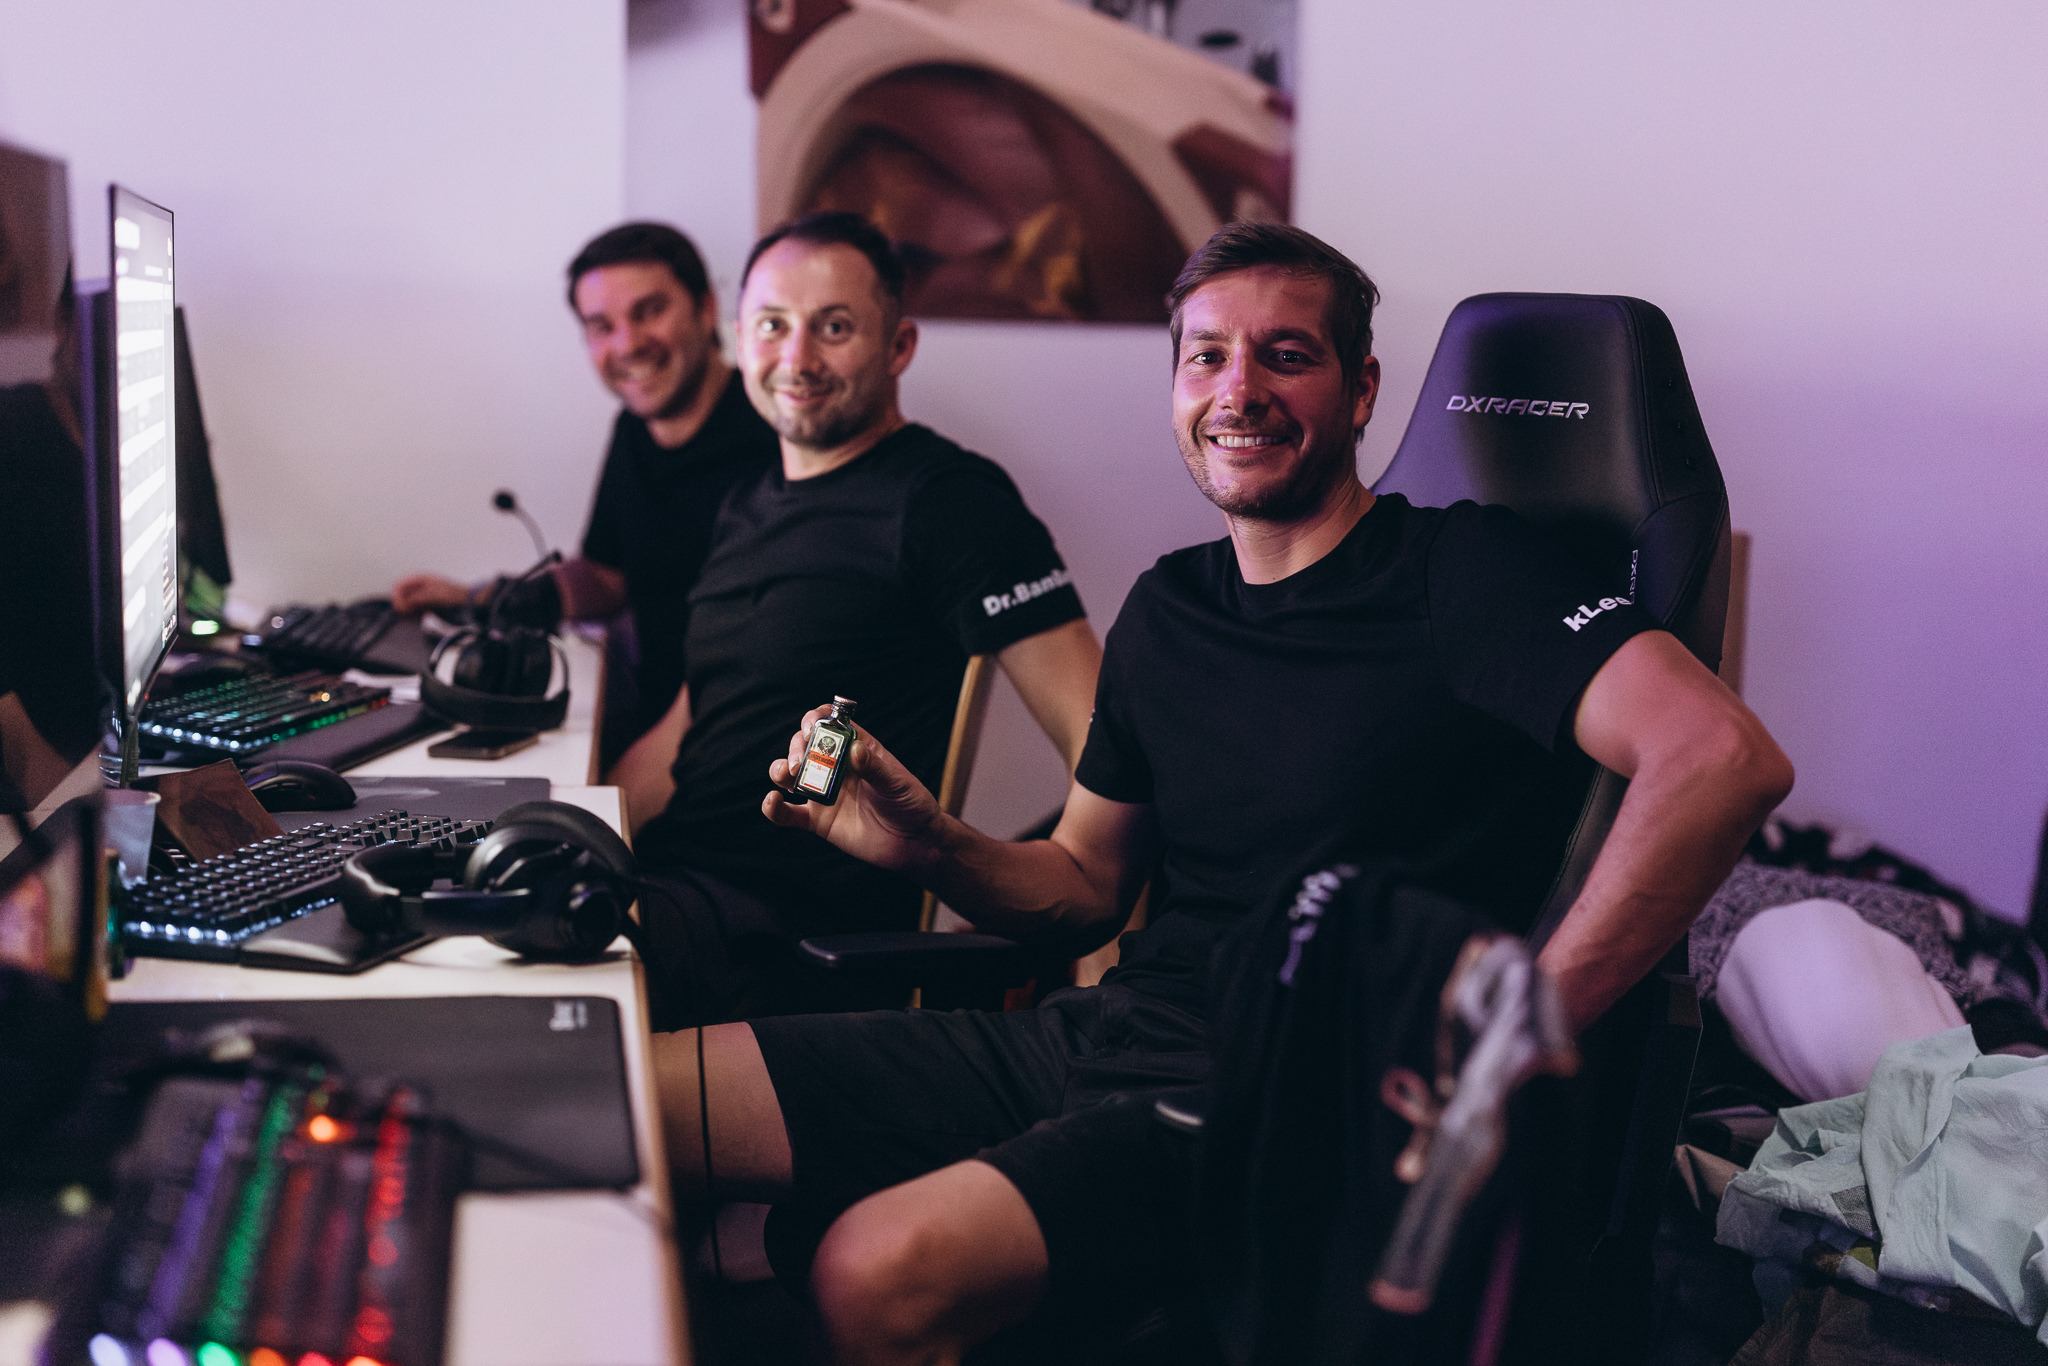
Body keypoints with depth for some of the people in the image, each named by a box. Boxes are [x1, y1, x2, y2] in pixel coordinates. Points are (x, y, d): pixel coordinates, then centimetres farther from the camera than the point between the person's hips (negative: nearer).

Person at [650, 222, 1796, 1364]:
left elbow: (1725, 755, -23)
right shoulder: (1166, 609, 14)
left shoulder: (1460, 570, -8)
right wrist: (931, 848, 0)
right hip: (1100, 1032, 7)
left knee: (885, 1268, -31)